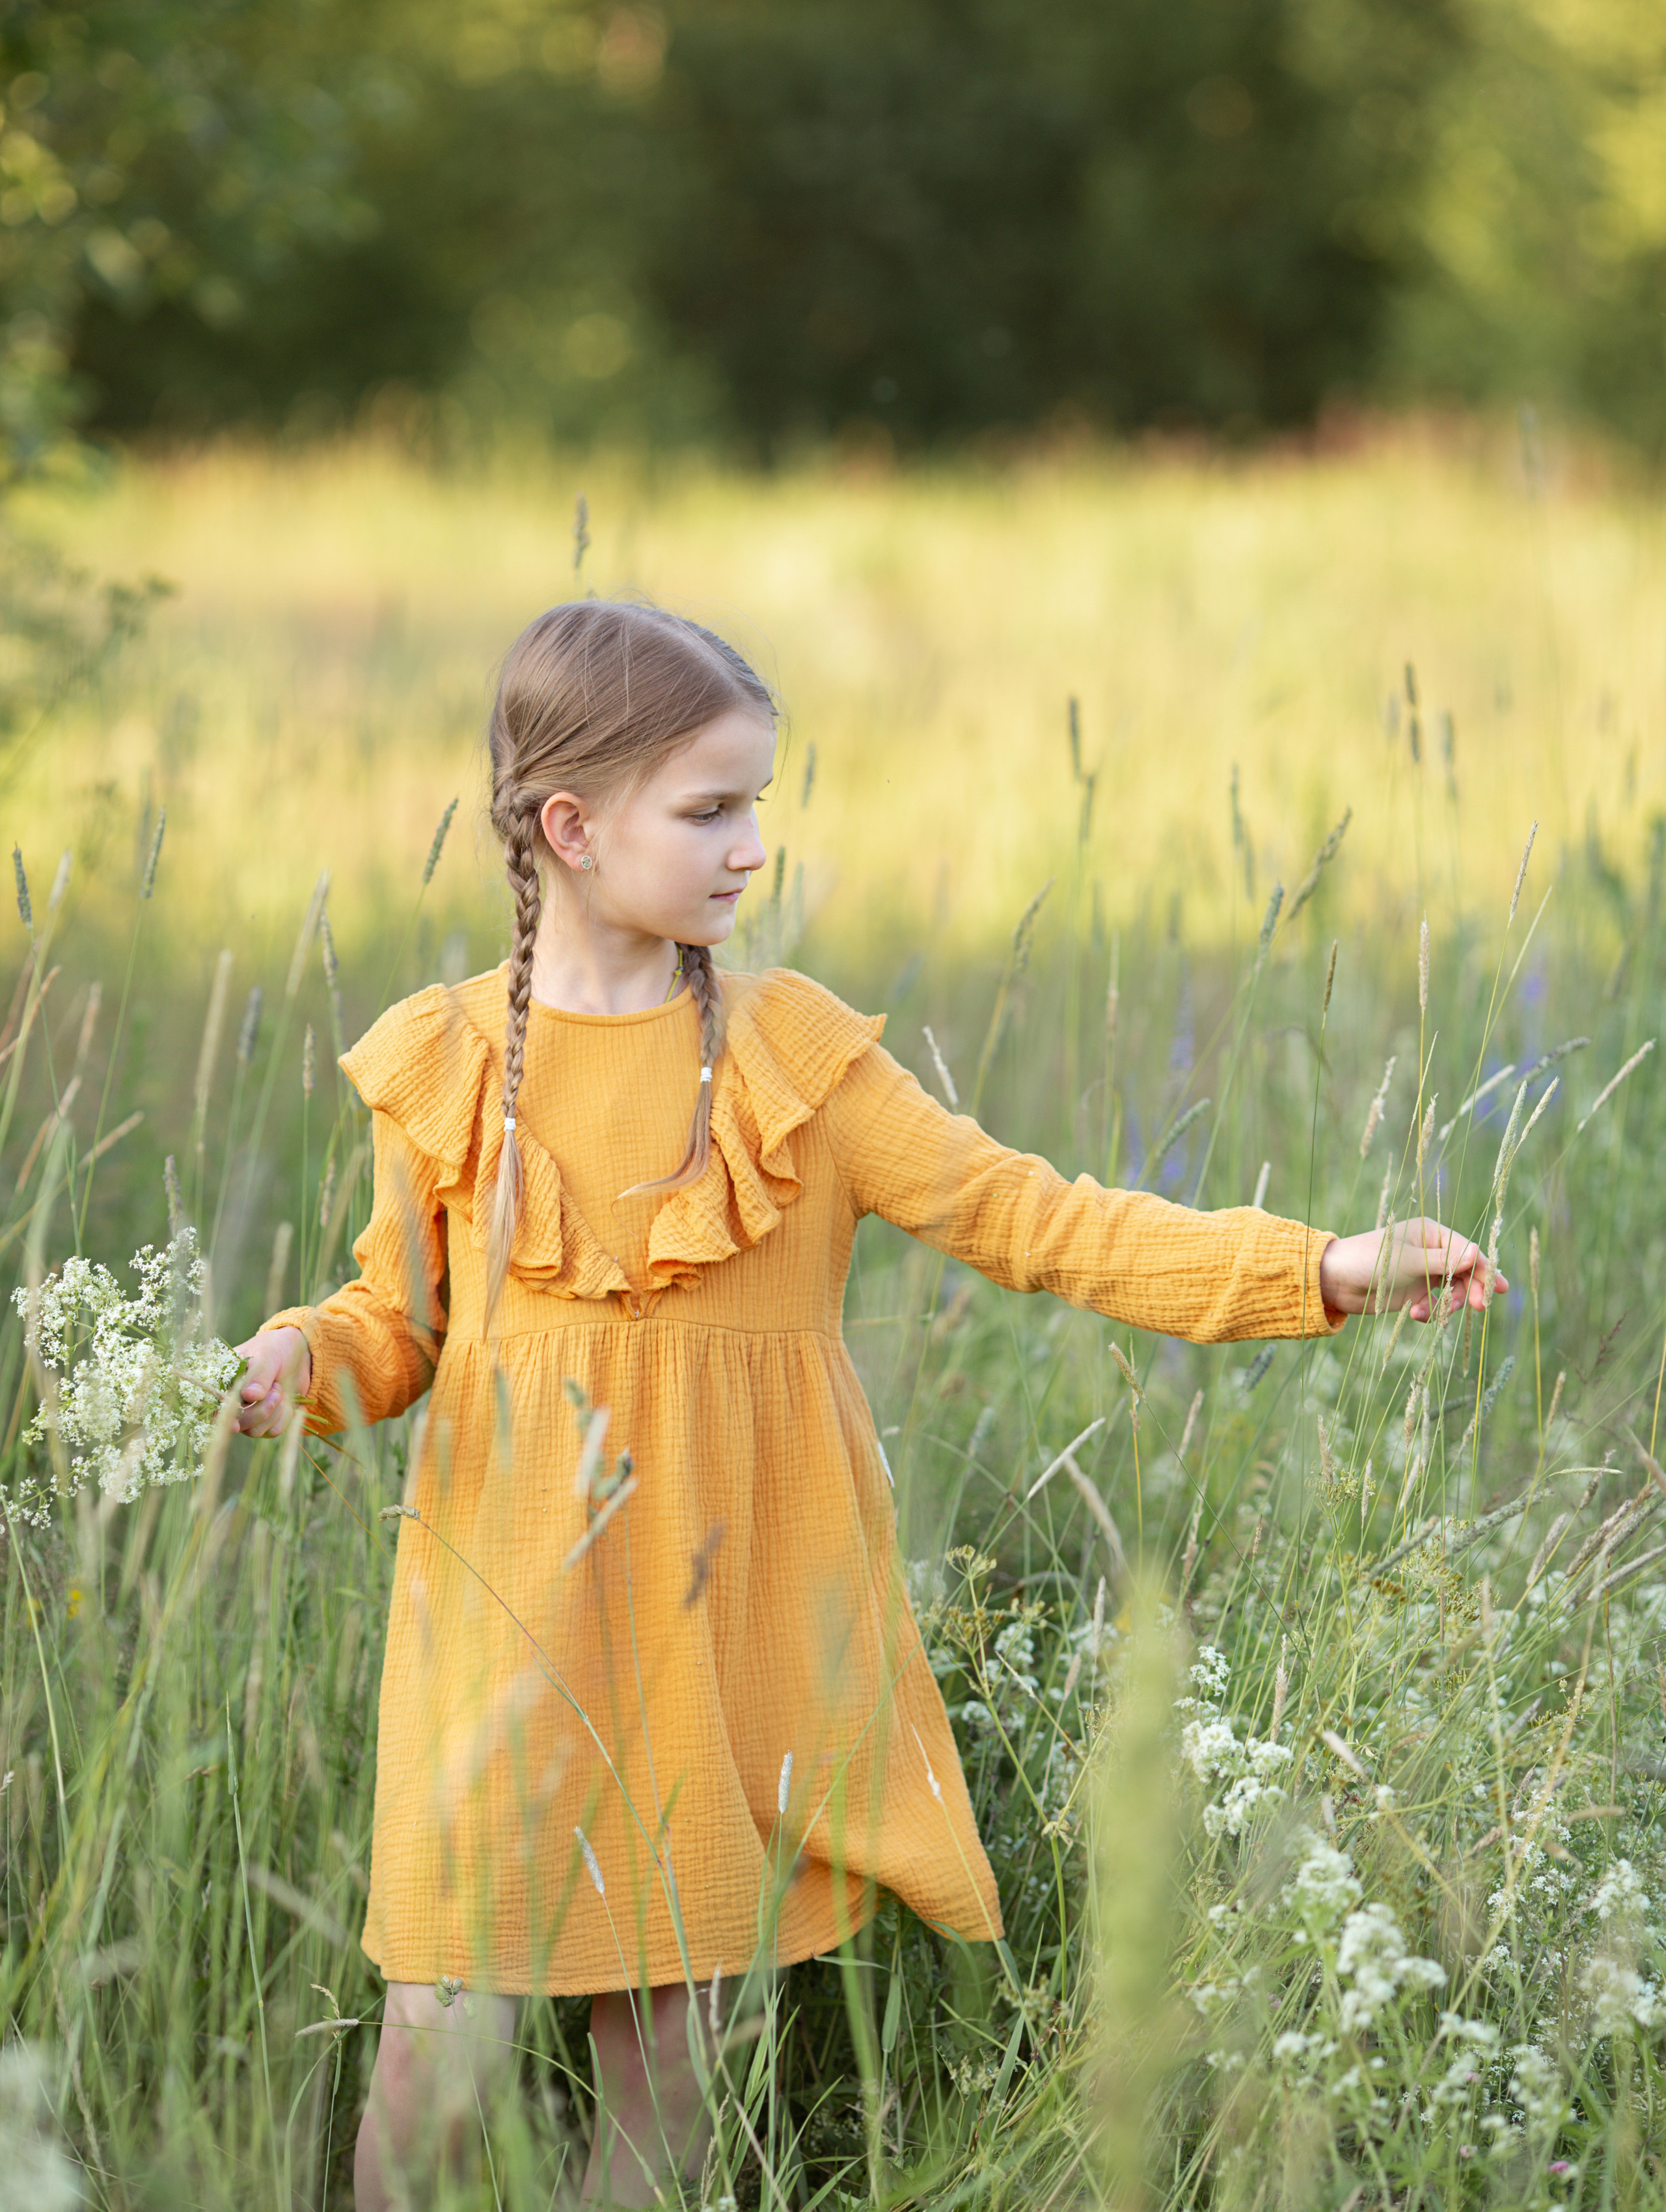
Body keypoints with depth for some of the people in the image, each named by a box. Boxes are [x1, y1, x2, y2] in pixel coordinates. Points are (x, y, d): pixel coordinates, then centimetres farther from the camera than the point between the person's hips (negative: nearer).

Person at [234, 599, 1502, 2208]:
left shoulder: (791, 1051, -1)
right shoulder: (442, 1067, -1)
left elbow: (1024, 1218, -2)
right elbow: (398, 1321, 9)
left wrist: (1318, 1268, -9)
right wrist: (299, 1362, -15)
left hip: (727, 1630, 1)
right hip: (513, 1617, -1)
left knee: (662, 2071, 6)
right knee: (441, 2055, -5)